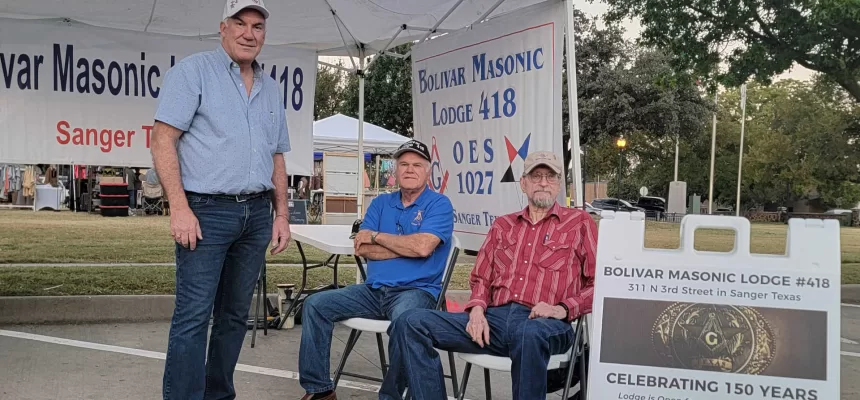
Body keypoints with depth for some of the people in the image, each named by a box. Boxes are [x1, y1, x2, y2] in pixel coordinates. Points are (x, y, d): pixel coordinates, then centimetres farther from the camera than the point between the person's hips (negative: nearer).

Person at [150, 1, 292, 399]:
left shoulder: (270, 88, 16)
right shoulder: (194, 70, -1)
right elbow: (163, 140, -9)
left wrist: (281, 214, 12)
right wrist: (180, 207, -17)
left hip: (257, 213, 6)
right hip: (207, 210, -6)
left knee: (235, 315, 11)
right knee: (193, 316, -7)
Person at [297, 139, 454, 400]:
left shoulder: (439, 204, -1)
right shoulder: (381, 203, 15)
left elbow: (423, 247, -18)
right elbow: (362, 249, 2)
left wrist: (376, 236, -5)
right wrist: (407, 247, -8)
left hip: (416, 291, -6)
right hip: (374, 290, 6)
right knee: (315, 305, -7)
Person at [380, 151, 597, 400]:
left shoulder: (579, 222, 11)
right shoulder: (503, 225, 24)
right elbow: (481, 278, 22)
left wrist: (563, 309, -12)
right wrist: (477, 309, 0)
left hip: (547, 324, -4)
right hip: (495, 318, 5)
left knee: (530, 334, -44)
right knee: (412, 323, -15)